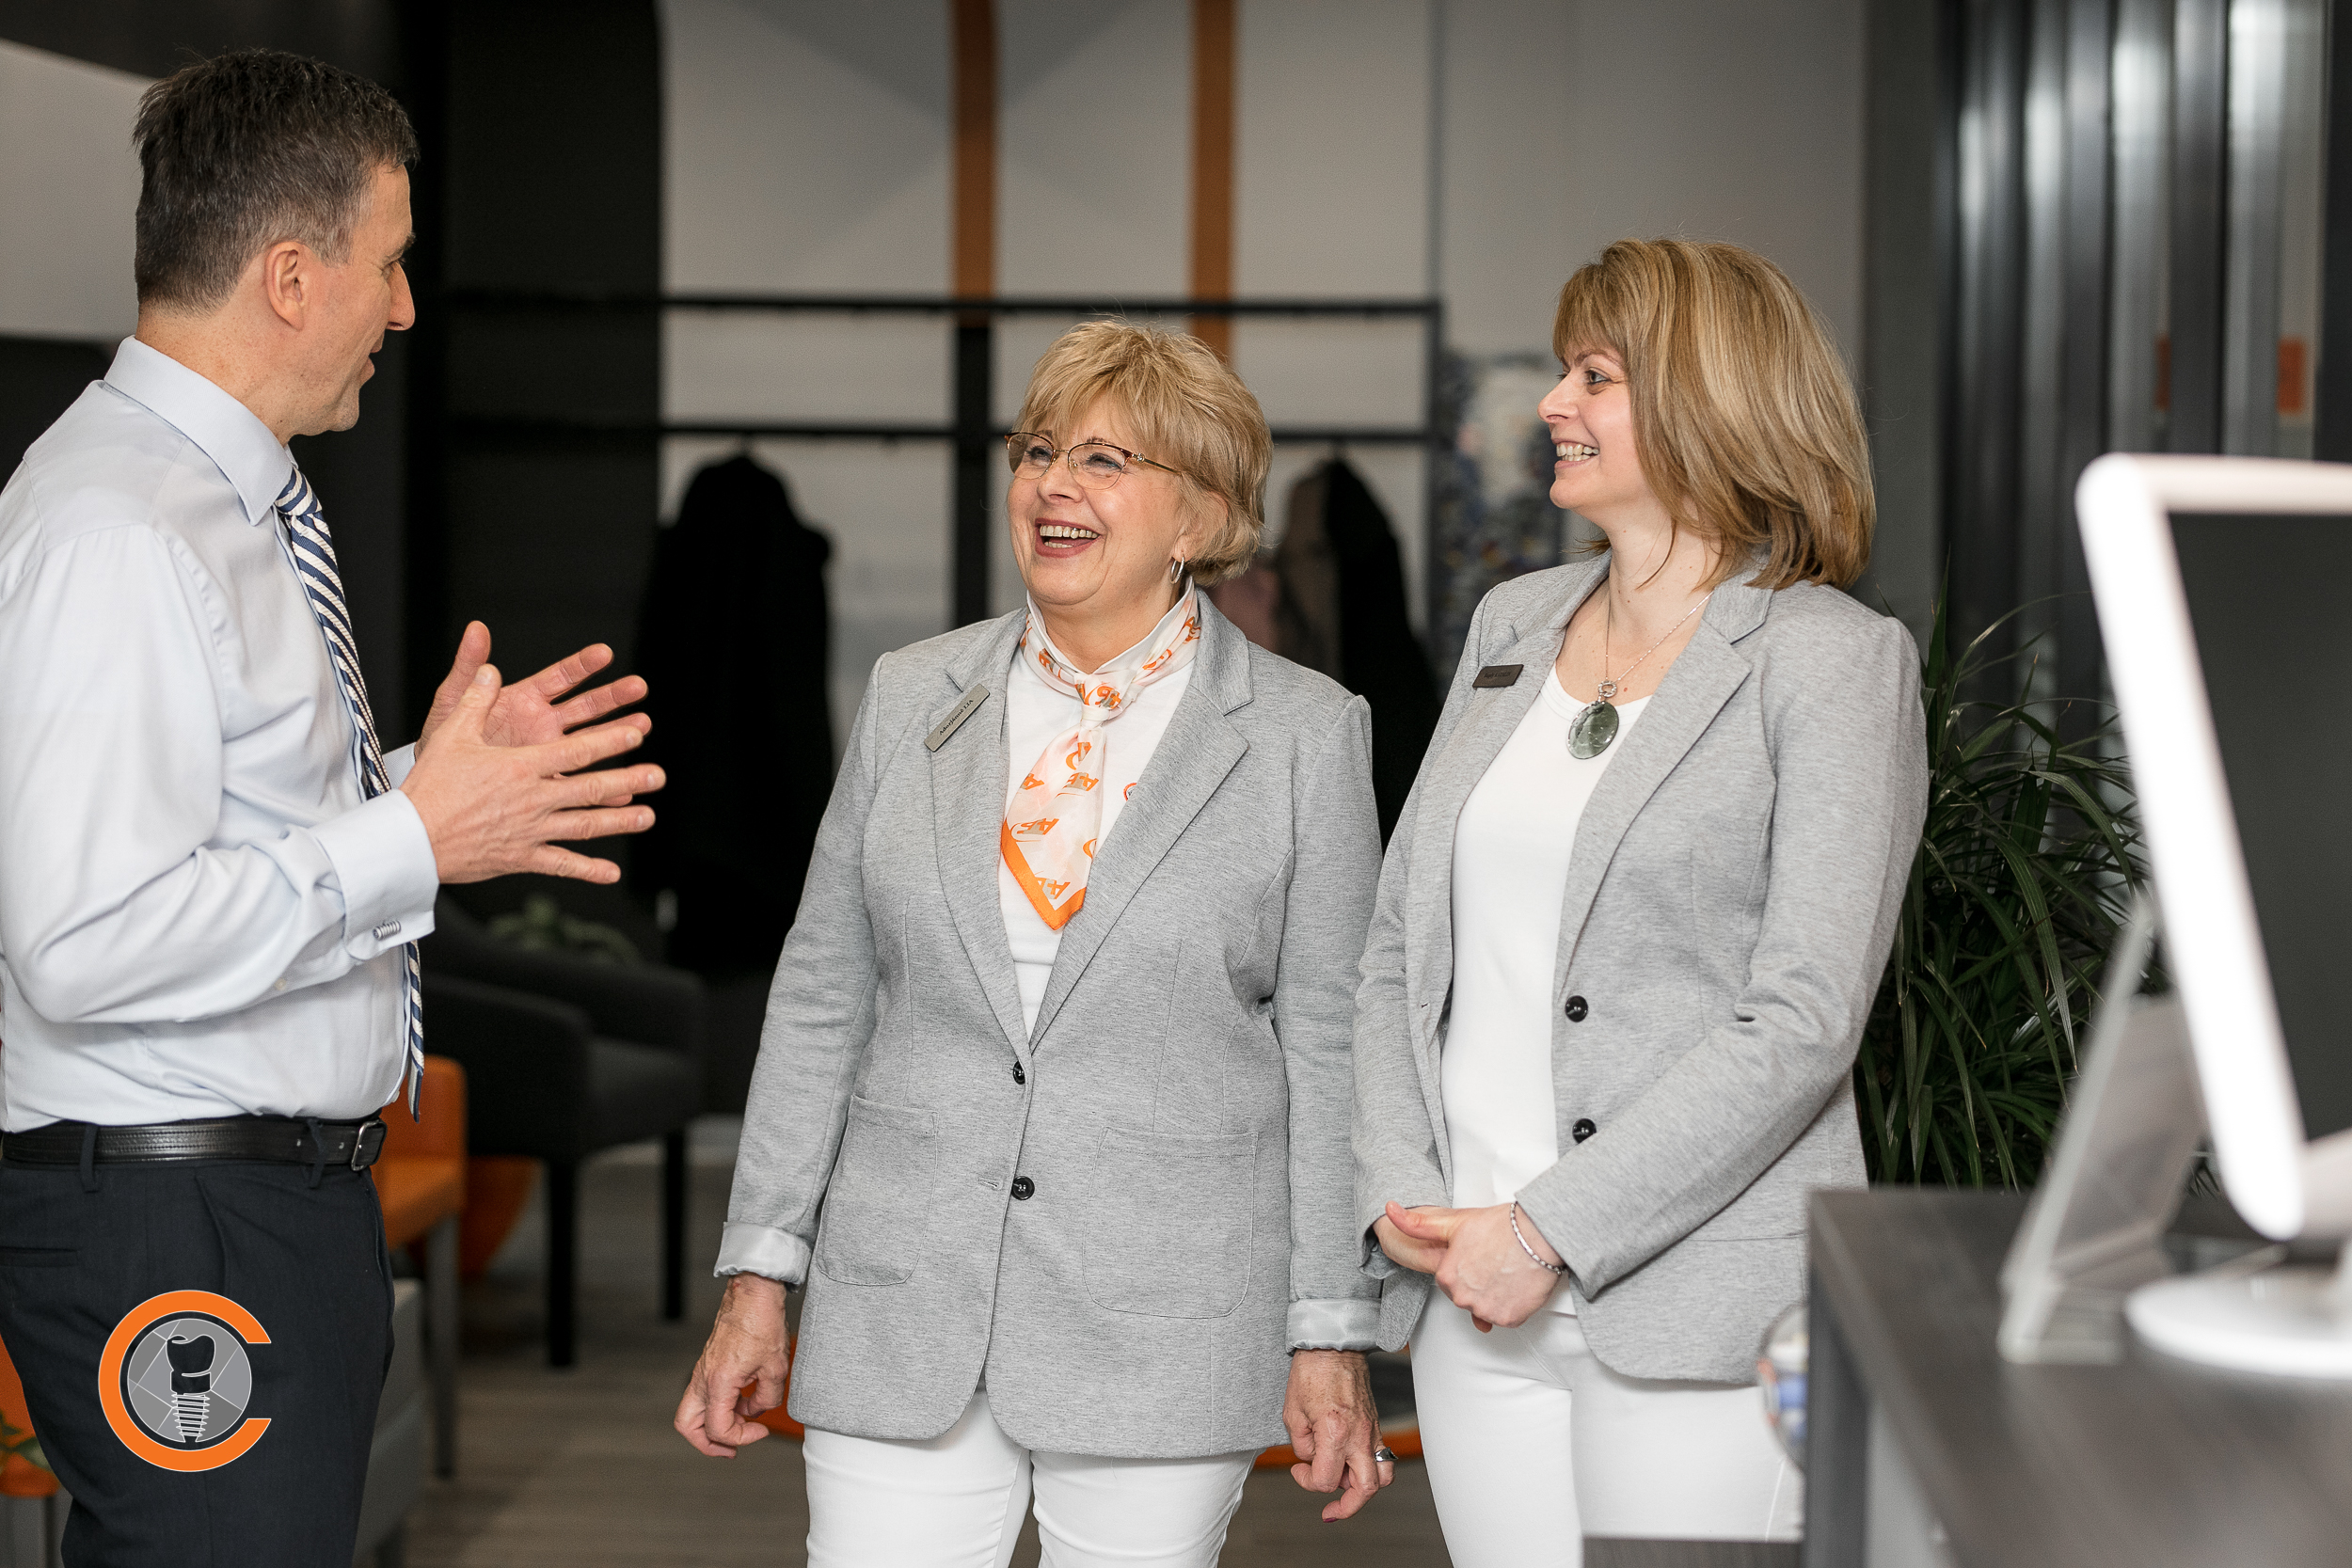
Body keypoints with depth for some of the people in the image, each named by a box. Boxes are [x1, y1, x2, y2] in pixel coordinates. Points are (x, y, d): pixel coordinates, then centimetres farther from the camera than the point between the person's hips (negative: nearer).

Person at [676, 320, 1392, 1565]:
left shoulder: (1306, 735, 0)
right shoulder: (912, 696, 7)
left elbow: (1331, 1046, 0)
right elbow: (819, 999, 10)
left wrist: (1332, 1337, -2)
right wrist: (757, 1281, 6)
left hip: (1166, 1331, -2)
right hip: (901, 1320, 2)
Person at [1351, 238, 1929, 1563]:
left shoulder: (1831, 660, -5)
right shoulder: (1513, 625, 14)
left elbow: (1801, 1020, -13)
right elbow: (1401, 944, 15)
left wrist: (1550, 1231, -16)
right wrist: (1402, 1196, -1)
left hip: (1692, 1310, -5)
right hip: (1475, 1300, 5)